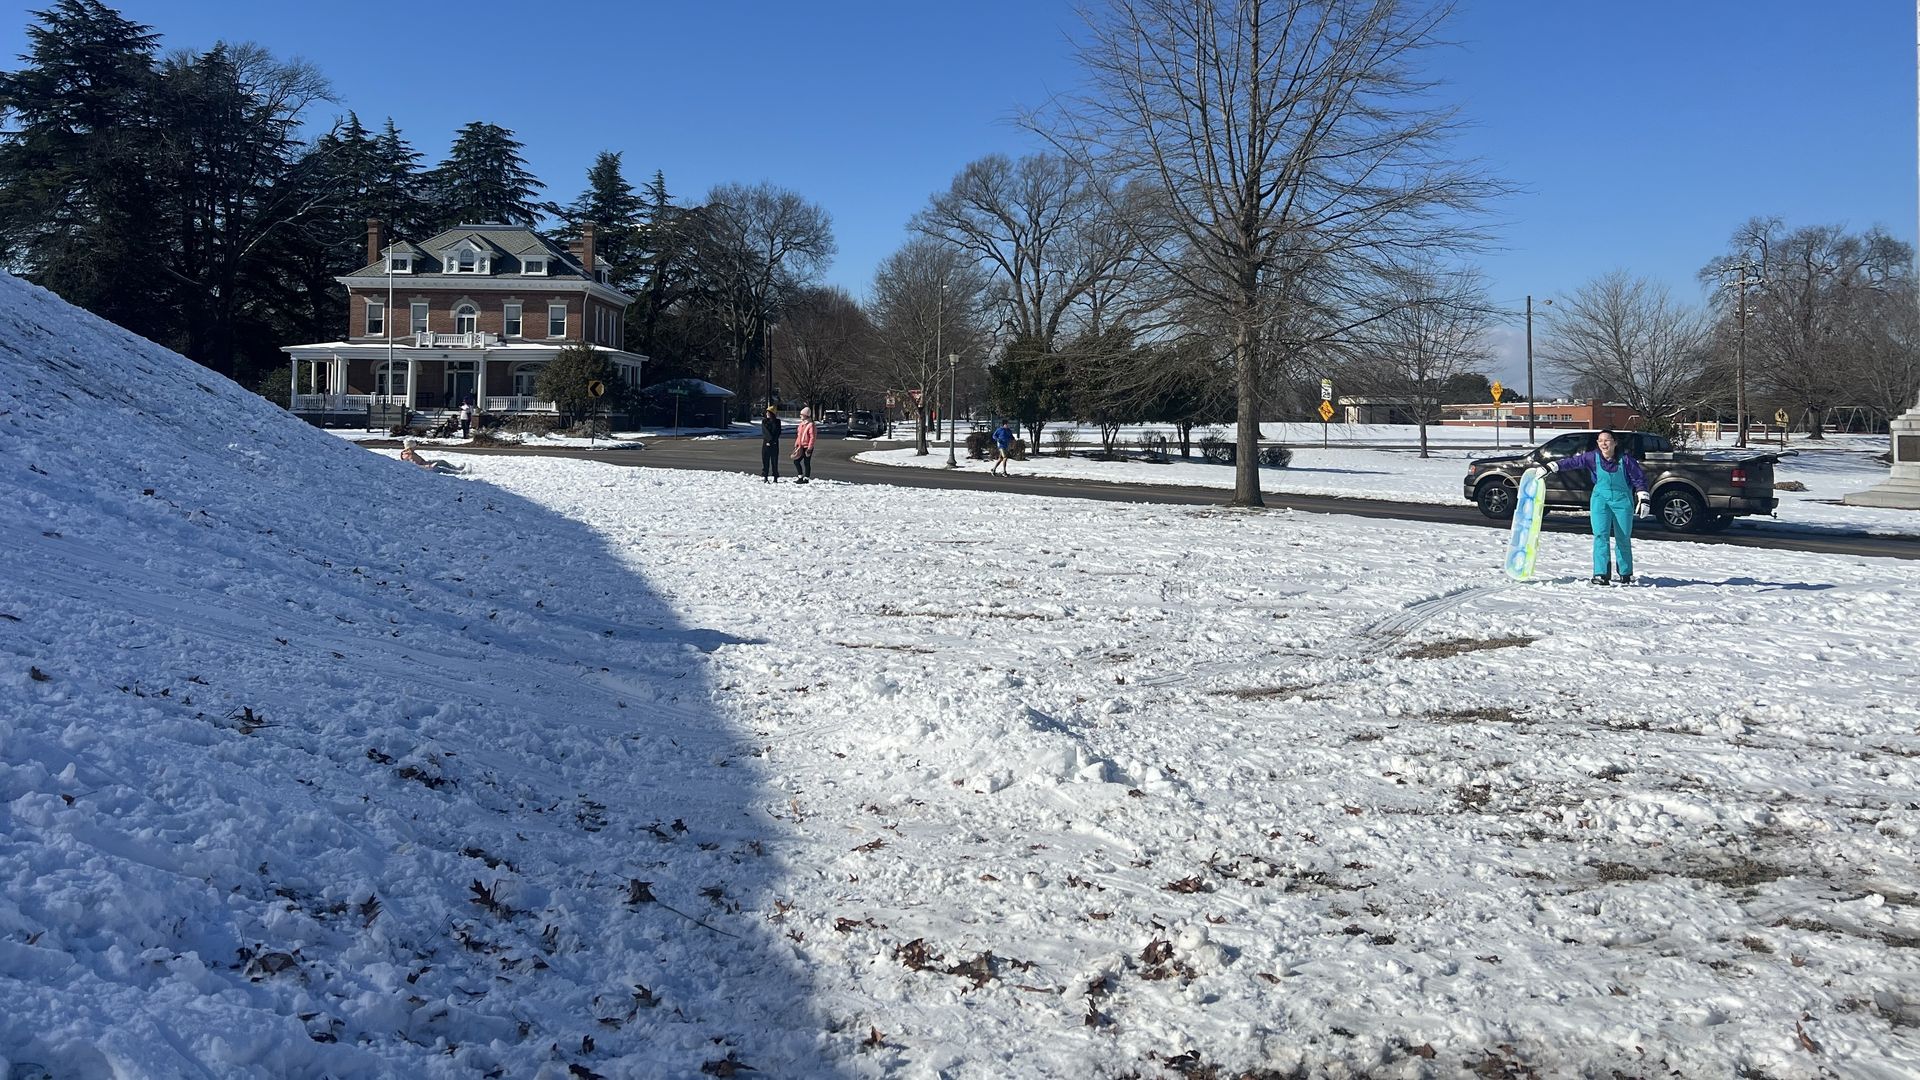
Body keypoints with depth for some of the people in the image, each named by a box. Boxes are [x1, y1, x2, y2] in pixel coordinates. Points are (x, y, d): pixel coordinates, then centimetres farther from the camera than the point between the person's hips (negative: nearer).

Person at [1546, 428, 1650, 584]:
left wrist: (1643, 499, -5)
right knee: (1601, 536, -11)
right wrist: (1551, 468, -9)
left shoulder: (1625, 459, -7)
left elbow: (1639, 479, -2)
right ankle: (1601, 574, -12)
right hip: (1600, 499, 1)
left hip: (1622, 500, -1)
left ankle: (1625, 573, 20)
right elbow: (1572, 462, -1)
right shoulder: (1593, 457, -3)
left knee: (1623, 538, 5)